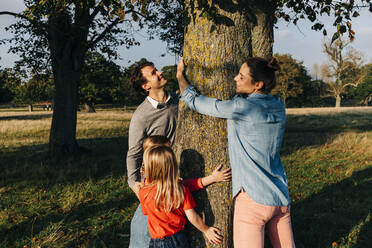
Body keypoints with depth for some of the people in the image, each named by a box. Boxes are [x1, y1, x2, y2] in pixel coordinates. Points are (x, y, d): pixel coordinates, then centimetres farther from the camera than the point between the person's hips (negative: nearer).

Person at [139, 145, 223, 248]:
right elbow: (191, 216, -8)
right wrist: (206, 230, 8)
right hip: (180, 239, 3)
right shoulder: (181, 188, -11)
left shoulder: (144, 193, -16)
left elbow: (146, 212, 3)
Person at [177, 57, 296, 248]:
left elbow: (196, 102, -5)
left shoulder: (242, 108, -16)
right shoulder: (278, 107, 4)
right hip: (281, 197, 7)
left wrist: (180, 75, 12)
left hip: (253, 198, -7)